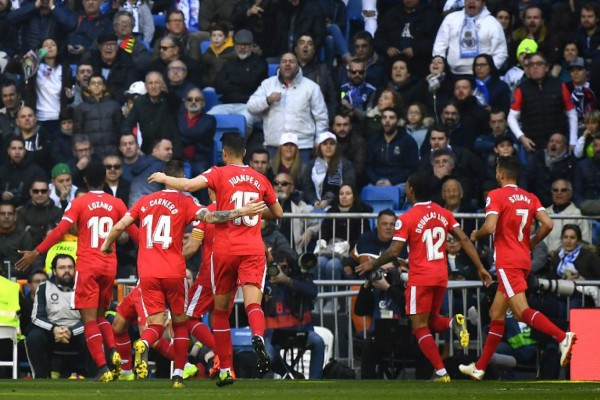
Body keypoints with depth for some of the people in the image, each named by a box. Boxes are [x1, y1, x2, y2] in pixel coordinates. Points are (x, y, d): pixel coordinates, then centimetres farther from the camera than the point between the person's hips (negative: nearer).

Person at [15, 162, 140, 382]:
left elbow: (60, 231, -12)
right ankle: (112, 351, -8)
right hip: (109, 267, 4)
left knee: (89, 319, -2)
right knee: (100, 315, 18)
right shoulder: (117, 204, 6)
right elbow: (134, 232, 10)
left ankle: (103, 368, -13)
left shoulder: (79, 203, -2)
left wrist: (35, 253, -12)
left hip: (87, 267, -3)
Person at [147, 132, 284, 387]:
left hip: (224, 250, -1)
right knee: (252, 301, -13)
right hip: (253, 250, 1)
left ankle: (225, 370, 13)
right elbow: (277, 213, 23)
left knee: (220, 310, 12)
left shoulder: (220, 174, -1)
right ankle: (258, 335, -47)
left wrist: (164, 178, 0)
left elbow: (189, 185, -17)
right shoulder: (259, 179, 11)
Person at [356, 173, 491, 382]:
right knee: (431, 321, 21)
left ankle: (441, 372, -10)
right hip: (441, 277, 6)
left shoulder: (407, 219, -10)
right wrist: (480, 267, 6)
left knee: (420, 327, 0)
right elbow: (465, 240, 2)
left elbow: (394, 251, -13)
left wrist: (372, 265, 2)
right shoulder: (444, 214, 6)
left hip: (420, 278, -6)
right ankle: (454, 322, -12)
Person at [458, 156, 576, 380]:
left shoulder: (496, 196, -8)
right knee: (496, 313, 15)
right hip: (524, 259, 8)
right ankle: (480, 367, 20)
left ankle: (562, 337, -37)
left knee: (522, 311, -17)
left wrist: (475, 235, 2)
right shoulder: (530, 198, 11)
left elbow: (490, 227, -20)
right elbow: (547, 224, 0)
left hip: (507, 262, -8)